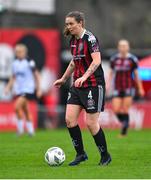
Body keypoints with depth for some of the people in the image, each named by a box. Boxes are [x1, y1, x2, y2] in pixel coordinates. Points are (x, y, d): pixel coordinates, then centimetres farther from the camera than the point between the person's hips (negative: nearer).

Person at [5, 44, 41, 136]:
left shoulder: (29, 63, -10)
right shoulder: (15, 63, 7)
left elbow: (36, 75, -4)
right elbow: (13, 77, 19)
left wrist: (38, 89, -5)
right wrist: (8, 87, 9)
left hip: (28, 89, -6)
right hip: (19, 89, 6)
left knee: (17, 106, -20)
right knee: (25, 110, 11)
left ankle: (20, 127, -8)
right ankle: (31, 130, 20)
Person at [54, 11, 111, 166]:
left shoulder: (90, 39, -14)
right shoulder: (73, 40, 11)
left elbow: (96, 61, -26)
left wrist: (84, 77, -36)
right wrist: (63, 79, 30)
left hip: (93, 85, -8)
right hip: (77, 85, 8)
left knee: (91, 123, -6)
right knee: (69, 119, -2)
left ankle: (105, 156, 10)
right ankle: (81, 154, 10)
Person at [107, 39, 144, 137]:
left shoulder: (132, 59, -3)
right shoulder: (114, 59, 5)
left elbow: (136, 75, 3)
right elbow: (111, 73, 14)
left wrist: (140, 89, 5)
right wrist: (108, 84, 1)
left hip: (129, 88, -3)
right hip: (117, 88, 3)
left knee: (125, 110, -8)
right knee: (116, 110, -6)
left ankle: (124, 131, 5)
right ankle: (124, 123, 24)